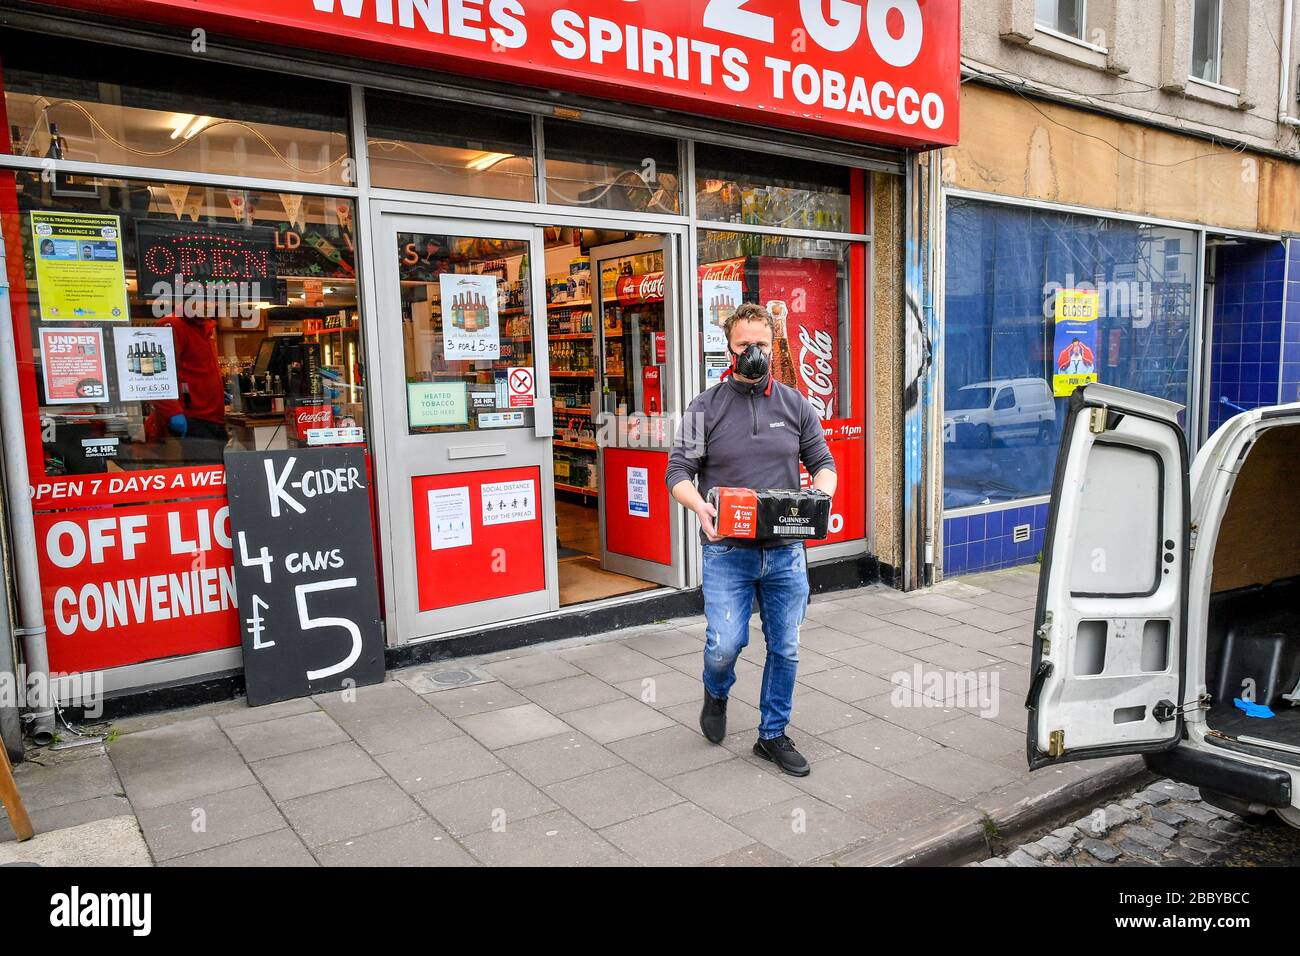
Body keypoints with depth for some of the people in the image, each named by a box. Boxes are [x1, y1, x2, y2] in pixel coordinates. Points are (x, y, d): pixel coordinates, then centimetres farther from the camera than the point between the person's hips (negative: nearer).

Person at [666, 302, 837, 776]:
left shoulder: (794, 404, 7)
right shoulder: (706, 407, 0)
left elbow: (822, 461, 11)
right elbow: (679, 471, -3)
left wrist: (821, 496, -11)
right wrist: (699, 505, -23)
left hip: (785, 552, 3)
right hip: (727, 551, -2)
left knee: (785, 649, 9)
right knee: (725, 645, -9)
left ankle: (773, 735, 29)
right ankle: (716, 693, 27)